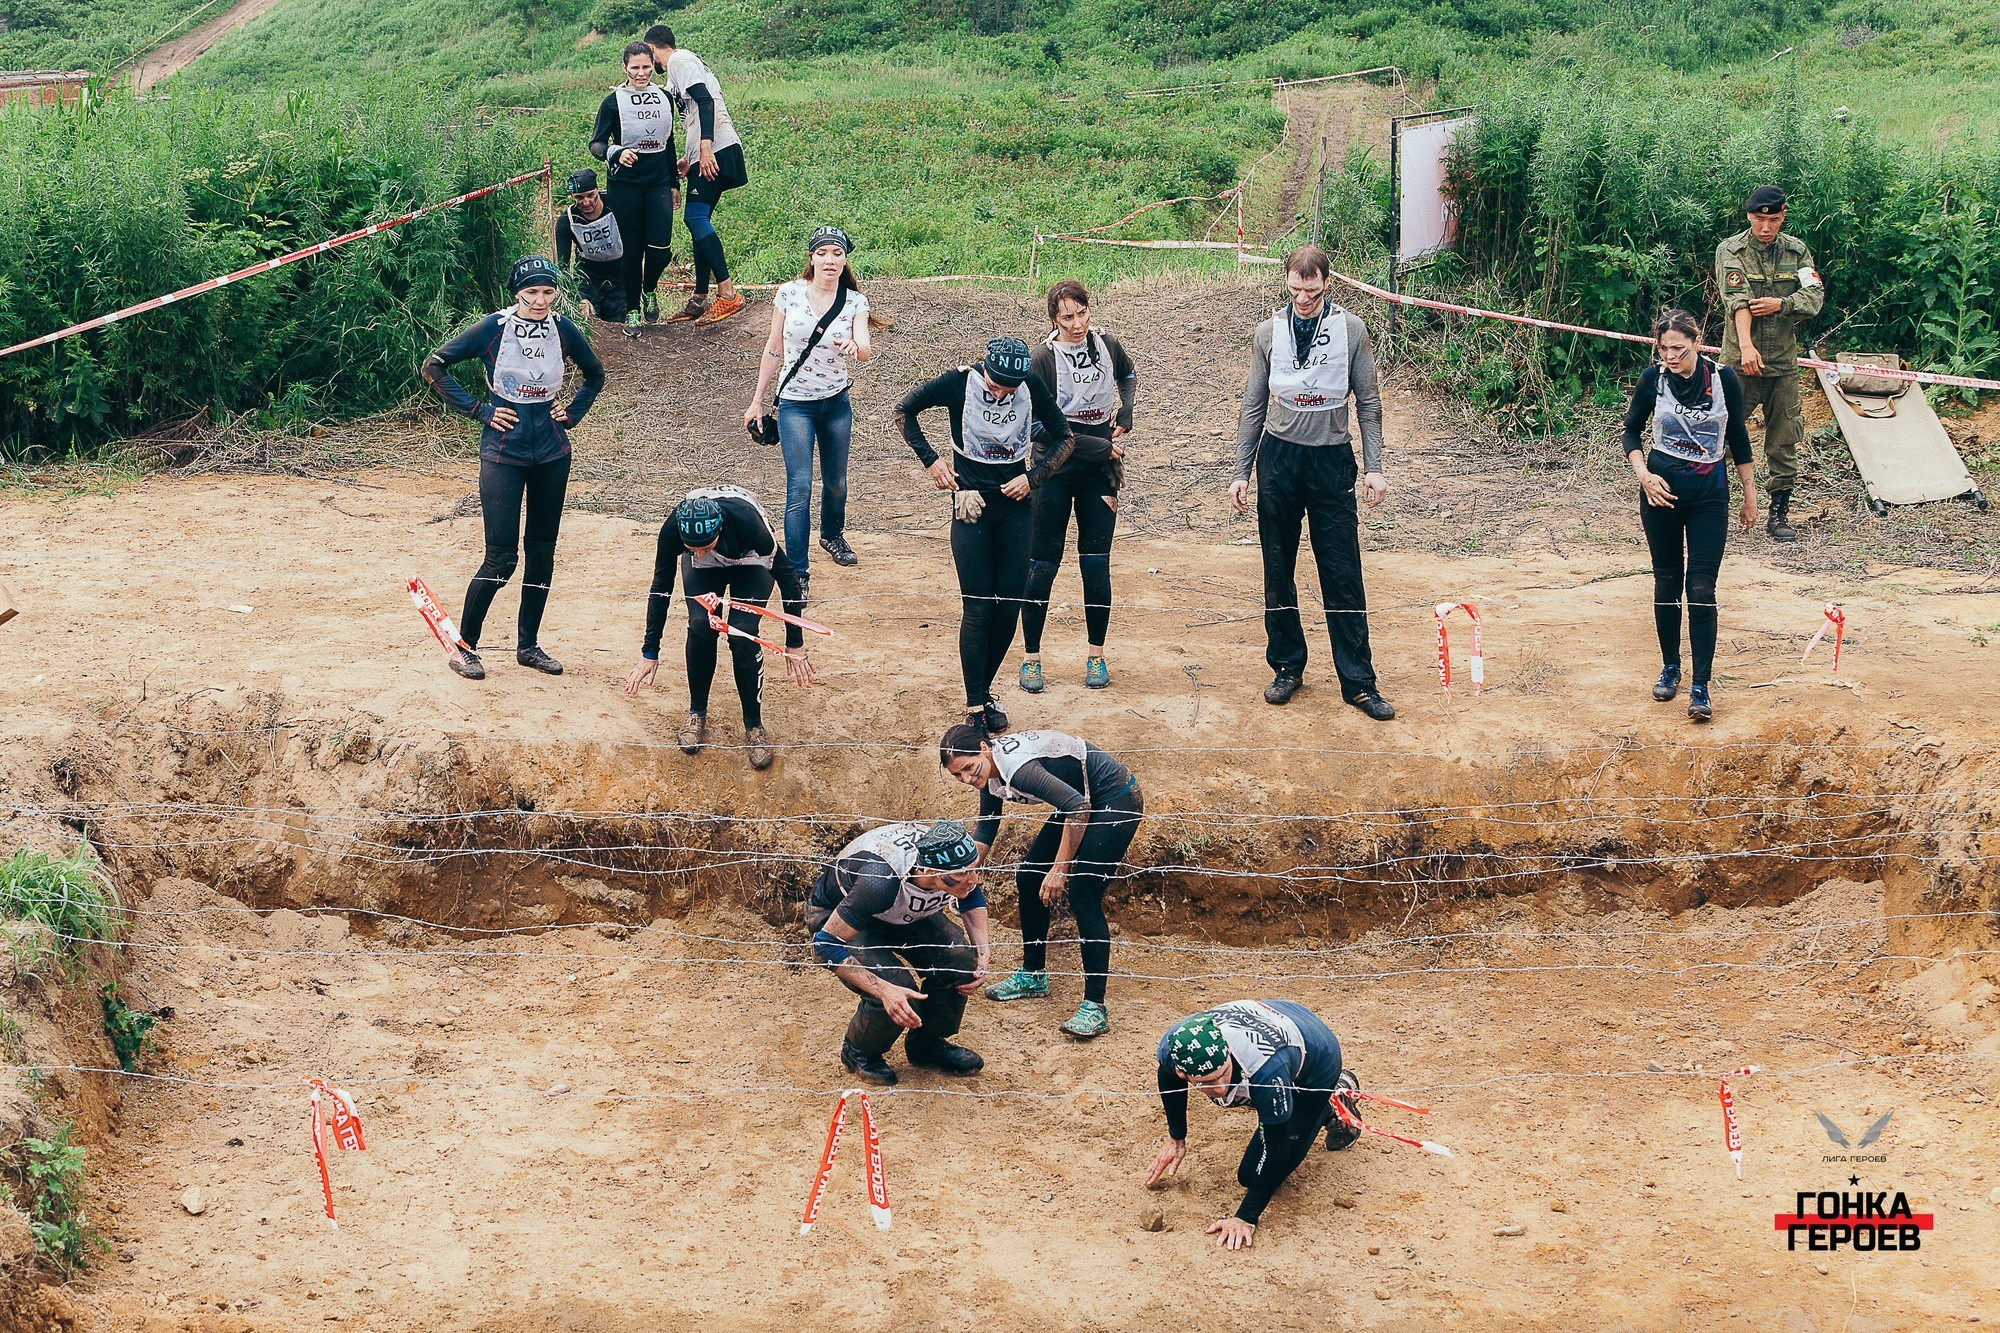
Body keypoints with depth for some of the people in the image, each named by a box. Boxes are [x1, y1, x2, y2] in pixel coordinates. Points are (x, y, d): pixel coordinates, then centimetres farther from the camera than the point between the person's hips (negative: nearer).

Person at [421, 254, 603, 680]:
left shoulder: (563, 330, 0)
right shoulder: (493, 328, -11)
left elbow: (595, 374, 19)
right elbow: (434, 366, -6)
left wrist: (572, 413, 7)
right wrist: (478, 410, -8)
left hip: (551, 454, 4)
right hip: (503, 454, -4)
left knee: (542, 552, 9)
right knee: (501, 557, -7)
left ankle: (528, 645, 22)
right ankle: (465, 646, 7)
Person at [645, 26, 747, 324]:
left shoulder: (678, 61, -4)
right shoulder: (687, 61, 26)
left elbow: (705, 100, -18)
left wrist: (705, 148, -26)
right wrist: (688, 157, 39)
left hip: (715, 150, -10)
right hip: (705, 154, 10)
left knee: (696, 217, -17)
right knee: (698, 219, 10)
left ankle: (728, 294, -23)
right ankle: (700, 300, 12)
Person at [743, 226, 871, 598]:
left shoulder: (855, 302, -4)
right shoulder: (789, 293, -7)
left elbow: (865, 352, -18)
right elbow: (773, 348, 1)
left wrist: (855, 346, -42)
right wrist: (757, 400, 5)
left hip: (836, 403, 3)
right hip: (795, 404, -3)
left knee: (836, 482, 17)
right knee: (800, 487, -11)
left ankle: (832, 535, 47)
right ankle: (797, 571, -5)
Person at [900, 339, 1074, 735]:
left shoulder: (1033, 387, -6)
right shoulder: (959, 383, -12)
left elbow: (1065, 439, 6)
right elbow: (904, 410, 2)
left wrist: (1032, 477, -6)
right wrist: (930, 460, -4)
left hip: (1014, 505, 3)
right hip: (971, 505, -3)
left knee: (1010, 604, 2)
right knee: (978, 607, -6)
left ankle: (985, 690, 20)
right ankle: (974, 706, 1)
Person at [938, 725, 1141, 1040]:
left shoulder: (1017, 767, -31)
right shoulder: (990, 771, -1)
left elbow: (1078, 806, -34)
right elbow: (985, 830, 14)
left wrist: (1060, 869, -29)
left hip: (1117, 802, -10)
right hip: (1082, 802, 10)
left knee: (1083, 896, -17)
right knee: (1028, 878, 11)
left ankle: (1095, 1008, -16)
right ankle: (1033, 976, 26)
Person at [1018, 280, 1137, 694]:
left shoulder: (1106, 345, 2)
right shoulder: (1043, 358, -12)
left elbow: (1128, 375, 26)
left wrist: (1125, 415, 8)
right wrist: (1100, 448, -14)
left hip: (1099, 473, 3)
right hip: (1054, 473, -3)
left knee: (1096, 563, 3)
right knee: (1043, 565, -1)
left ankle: (1096, 656, 15)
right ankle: (1031, 658, 10)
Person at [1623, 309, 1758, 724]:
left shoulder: (1723, 379, -7)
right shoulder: (1653, 379, -5)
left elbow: (1738, 437, 5)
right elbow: (1631, 430, 9)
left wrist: (1750, 495, 8)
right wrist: (1643, 474, -7)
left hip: (1709, 492, -1)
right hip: (1661, 489, 1)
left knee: (1701, 588, -7)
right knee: (1667, 580, 10)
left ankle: (1700, 688, -5)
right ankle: (1670, 668, 28)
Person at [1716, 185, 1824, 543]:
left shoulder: (1796, 251, 7)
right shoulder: (1731, 250, -4)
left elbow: (1815, 296, -2)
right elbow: (1737, 299, -19)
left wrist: (1780, 304, -21)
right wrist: (1746, 345, -33)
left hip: (1784, 362, 3)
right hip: (1740, 361, -3)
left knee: (1783, 443, 7)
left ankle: (1779, 514, 16)